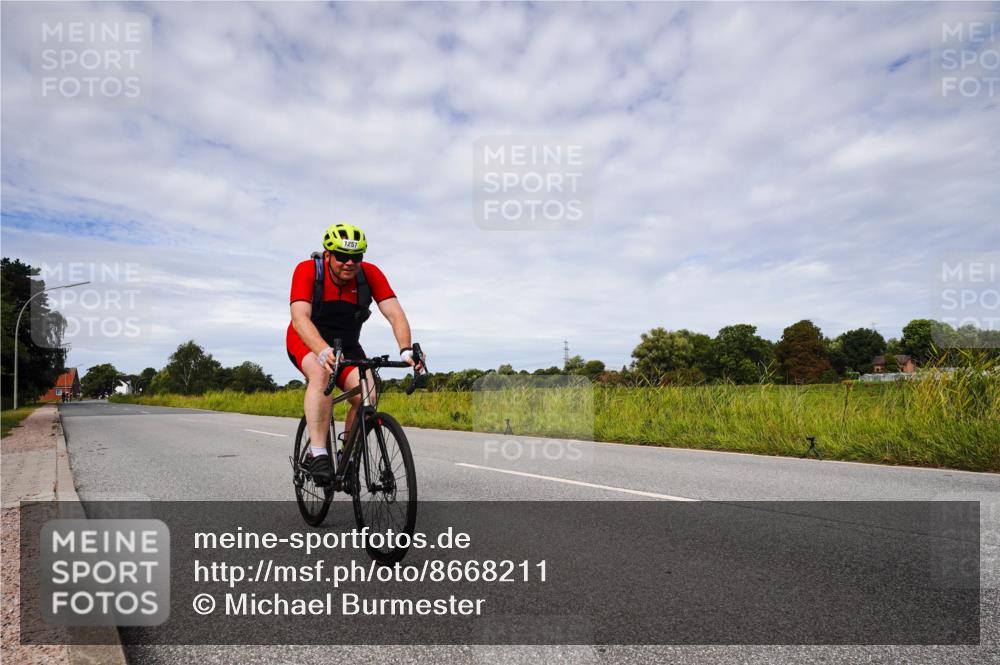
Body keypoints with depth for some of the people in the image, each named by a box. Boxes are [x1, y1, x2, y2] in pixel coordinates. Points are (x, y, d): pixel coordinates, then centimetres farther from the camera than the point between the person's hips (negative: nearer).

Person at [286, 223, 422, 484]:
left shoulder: (370, 274, -19)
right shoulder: (307, 271, -25)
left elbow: (395, 313, -25)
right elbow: (300, 317, -37)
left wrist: (406, 349, -43)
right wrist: (323, 351, -55)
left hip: (347, 346, 3)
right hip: (307, 342, -2)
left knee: (367, 397, -20)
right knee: (322, 373, -36)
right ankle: (318, 454, -31)